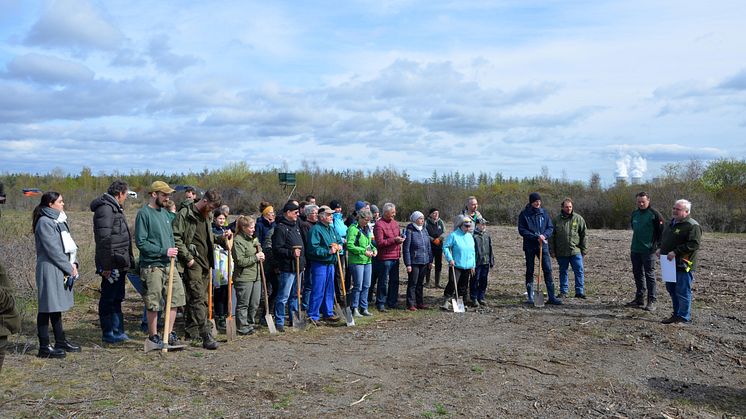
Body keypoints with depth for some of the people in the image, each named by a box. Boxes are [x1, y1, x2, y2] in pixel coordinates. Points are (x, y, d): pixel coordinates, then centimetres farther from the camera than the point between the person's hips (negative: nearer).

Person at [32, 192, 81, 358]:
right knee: (47, 308, -2)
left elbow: (68, 244, 14)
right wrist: (69, 268, -12)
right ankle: (44, 347, 5)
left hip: (61, 271, 9)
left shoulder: (59, 220, 14)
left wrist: (73, 263, 1)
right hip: (50, 270, -9)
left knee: (57, 307, 16)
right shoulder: (44, 222, -13)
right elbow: (53, 250, -17)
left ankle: (60, 341, 25)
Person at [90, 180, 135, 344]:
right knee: (109, 299, -1)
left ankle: (117, 331, 24)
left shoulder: (115, 208, 18)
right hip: (111, 264, -10)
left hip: (119, 263, 10)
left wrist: (129, 261, 21)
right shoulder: (105, 208, -15)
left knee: (117, 298, 16)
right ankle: (108, 333, 7)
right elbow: (103, 239, -21)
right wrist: (105, 266, -23)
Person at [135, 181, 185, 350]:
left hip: (169, 264, 8)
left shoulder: (164, 212, 14)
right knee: (153, 304, 1)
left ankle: (169, 333, 18)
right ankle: (153, 336, 15)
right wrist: (164, 251, -17)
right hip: (152, 266, -7)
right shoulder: (144, 214, -9)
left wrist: (173, 250, 6)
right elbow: (141, 242, -15)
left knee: (176, 297, 8)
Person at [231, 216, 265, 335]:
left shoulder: (253, 239, 15)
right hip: (243, 277, -8)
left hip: (256, 276, 8)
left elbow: (259, 252, 28)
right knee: (243, 304, 0)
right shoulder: (238, 241, -11)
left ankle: (250, 324, 26)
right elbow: (240, 261, -17)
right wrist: (255, 258, -14)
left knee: (255, 304, 13)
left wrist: (261, 256, 6)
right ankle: (242, 327, 8)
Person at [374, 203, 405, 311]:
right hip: (385, 258, -8)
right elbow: (380, 242, -17)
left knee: (394, 281, 13)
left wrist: (400, 239, 9)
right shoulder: (379, 225, -11)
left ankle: (392, 302, 24)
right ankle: (380, 303, 7)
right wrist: (394, 240, -20)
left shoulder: (395, 223, 14)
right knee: (384, 282, -2)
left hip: (395, 257, 8)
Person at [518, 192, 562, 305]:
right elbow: (522, 230, -7)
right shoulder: (524, 214, -2)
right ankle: (530, 297, 13)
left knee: (548, 270, -5)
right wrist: (535, 237, -17)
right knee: (530, 271, 5)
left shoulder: (544, 213, 7)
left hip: (543, 245, 2)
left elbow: (550, 227, 8)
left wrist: (544, 235, -13)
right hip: (529, 246, -2)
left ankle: (551, 297, -1)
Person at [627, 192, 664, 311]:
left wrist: (658, 246, -10)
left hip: (648, 250, -7)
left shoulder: (654, 214, -9)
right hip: (635, 250, 7)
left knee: (649, 275, -2)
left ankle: (651, 301, 4)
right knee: (637, 274, 13)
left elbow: (662, 231, -8)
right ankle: (639, 298, 22)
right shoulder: (635, 213, 12)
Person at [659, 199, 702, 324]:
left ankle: (683, 317, 8)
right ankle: (677, 314, 28)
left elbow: (694, 244, -22)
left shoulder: (692, 226, -13)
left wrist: (676, 252, -24)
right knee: (671, 289, 16)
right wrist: (661, 249, 11)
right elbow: (664, 239, 29)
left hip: (683, 265, -9)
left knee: (682, 291, -2)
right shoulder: (670, 223, 16)